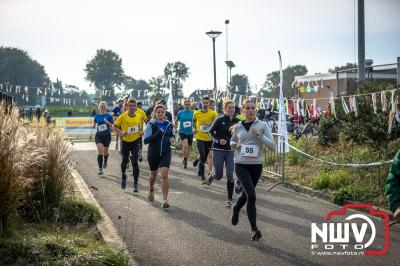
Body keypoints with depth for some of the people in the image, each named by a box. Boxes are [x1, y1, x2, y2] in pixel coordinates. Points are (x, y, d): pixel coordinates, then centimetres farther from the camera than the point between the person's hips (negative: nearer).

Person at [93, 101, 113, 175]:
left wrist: (108, 123, -21)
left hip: (107, 135, -1)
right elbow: (94, 124, 19)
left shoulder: (109, 116, -4)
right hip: (98, 135, 1)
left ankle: (105, 162, 48)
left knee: (105, 151, 12)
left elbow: (112, 126, -4)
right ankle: (100, 169, -16)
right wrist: (94, 125, -2)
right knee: (100, 150, -15)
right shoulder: (97, 116, 4)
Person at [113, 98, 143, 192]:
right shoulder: (123, 117, -9)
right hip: (126, 141, -1)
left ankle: (135, 184, -3)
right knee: (124, 161, 15)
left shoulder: (139, 117, 2)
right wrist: (121, 133, -19)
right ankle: (123, 177, 44)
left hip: (135, 141, 1)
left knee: (135, 162, -9)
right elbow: (114, 126, -4)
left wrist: (141, 132, -2)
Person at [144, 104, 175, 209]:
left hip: (166, 153, 1)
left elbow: (172, 135, 20)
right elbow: (146, 140, -16)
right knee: (153, 174, 19)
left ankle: (165, 200, -12)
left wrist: (172, 138, -3)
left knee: (164, 175, -15)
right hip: (153, 153, -1)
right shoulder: (151, 124, -9)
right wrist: (157, 134, -27)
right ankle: (151, 190, 51)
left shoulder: (169, 125, 1)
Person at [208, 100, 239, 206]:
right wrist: (218, 140, -15)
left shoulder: (237, 121, 1)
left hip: (230, 151, 2)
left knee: (230, 175, -4)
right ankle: (212, 175, 42)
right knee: (218, 176, 3)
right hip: (218, 150, -2)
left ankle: (230, 199, 6)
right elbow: (211, 132, -1)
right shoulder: (219, 120, -7)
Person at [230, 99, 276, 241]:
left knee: (246, 194, 19)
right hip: (241, 165, -1)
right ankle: (254, 229, -14)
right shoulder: (238, 126, 3)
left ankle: (236, 208, 54)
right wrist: (233, 144, 0)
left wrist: (259, 135, -22)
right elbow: (233, 140, 23)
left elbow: (272, 146, -9)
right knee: (251, 195, -18)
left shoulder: (262, 125, -2)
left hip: (256, 165, 1)